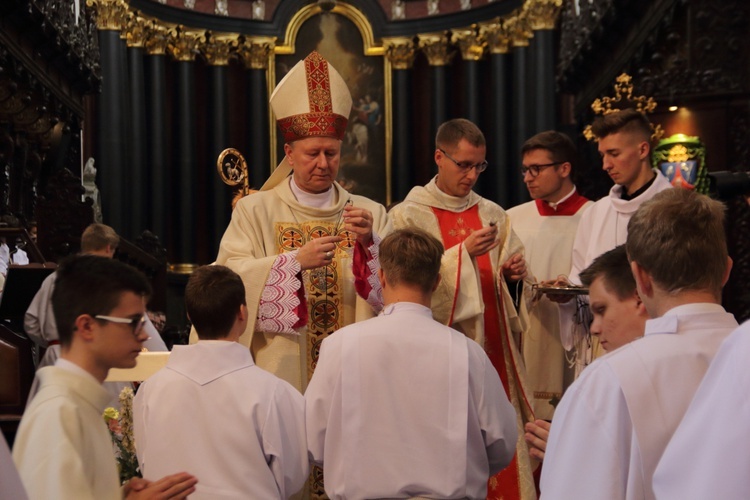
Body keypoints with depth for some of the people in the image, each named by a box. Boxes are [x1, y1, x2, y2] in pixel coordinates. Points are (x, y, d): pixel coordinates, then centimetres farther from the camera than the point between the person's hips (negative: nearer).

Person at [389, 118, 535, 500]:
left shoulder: (492, 215, 11)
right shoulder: (408, 216, -1)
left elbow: (509, 282, 16)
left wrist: (514, 275, -7)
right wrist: (463, 253, -18)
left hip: (493, 349, 4)